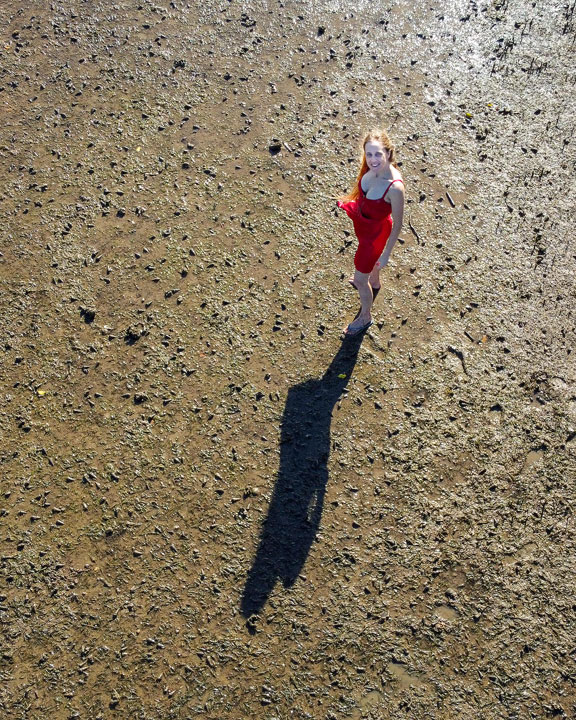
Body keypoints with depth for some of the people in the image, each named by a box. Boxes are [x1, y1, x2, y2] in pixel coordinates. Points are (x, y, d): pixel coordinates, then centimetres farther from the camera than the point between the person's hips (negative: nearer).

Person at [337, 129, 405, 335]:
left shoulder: (395, 187, -40)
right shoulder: (372, 166, -21)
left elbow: (397, 224, -26)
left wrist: (386, 254, -16)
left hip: (375, 232, -7)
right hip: (361, 222, 7)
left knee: (360, 280, 13)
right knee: (368, 257, 38)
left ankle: (365, 317, 43)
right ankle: (374, 282, 72)